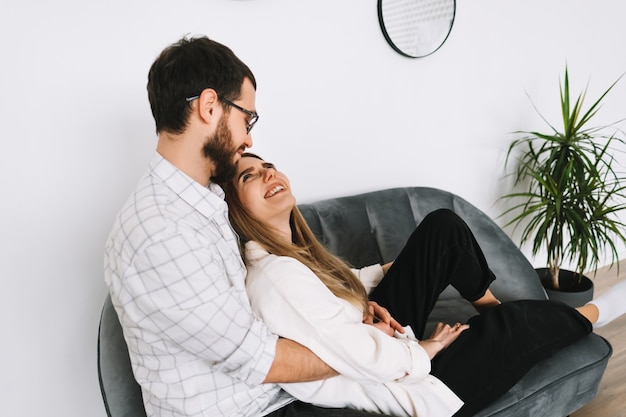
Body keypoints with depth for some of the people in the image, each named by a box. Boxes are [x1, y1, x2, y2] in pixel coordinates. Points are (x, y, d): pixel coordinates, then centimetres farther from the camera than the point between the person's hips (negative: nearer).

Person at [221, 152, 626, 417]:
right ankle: (590, 314, 33)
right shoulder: (275, 276, -31)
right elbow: (373, 361, -29)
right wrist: (426, 349, -11)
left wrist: (390, 269, 5)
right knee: (519, 321, -2)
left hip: (376, 326, 9)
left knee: (443, 225, 2)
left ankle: (492, 306, 26)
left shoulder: (289, 250, -1)